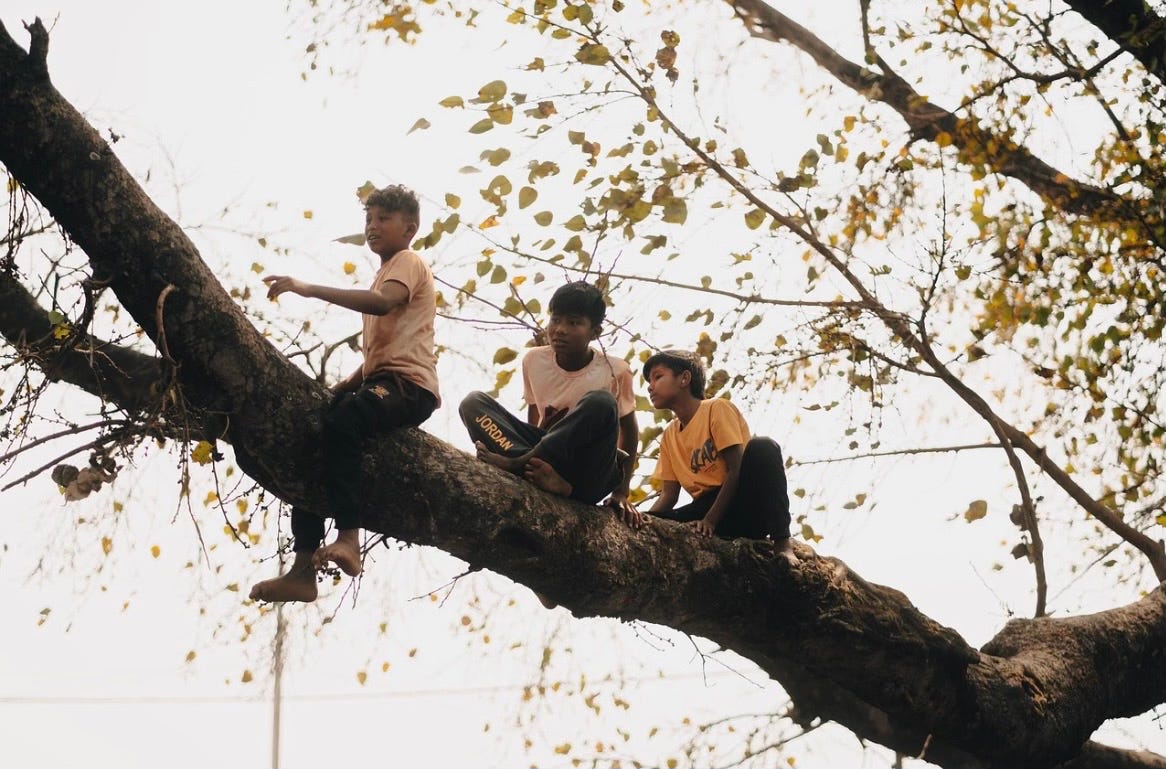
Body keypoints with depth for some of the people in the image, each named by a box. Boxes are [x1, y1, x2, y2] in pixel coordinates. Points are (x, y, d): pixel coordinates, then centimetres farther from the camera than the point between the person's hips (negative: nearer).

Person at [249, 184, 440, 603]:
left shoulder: (408, 262, 1)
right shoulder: (386, 275, 32)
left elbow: (382, 302, -23)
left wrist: (309, 289, -29)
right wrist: (348, 381, 9)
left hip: (409, 384, -10)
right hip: (381, 383, 10)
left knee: (340, 421, -37)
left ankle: (349, 538, -42)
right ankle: (303, 571, -1)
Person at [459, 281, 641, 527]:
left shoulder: (614, 371, -8)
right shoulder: (534, 360, 1)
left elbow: (629, 432, 4)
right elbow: (532, 424, 12)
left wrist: (621, 494, -2)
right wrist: (543, 431, -13)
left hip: (590, 476, -3)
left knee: (601, 403, -31)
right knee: (473, 403, -13)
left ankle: (519, 463, -31)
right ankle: (541, 472, -34)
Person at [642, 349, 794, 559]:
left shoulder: (717, 408, -3)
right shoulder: (669, 435, 15)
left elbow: (737, 470, -12)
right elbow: (668, 495, 10)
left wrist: (710, 521, -22)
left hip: (747, 504, -4)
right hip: (708, 508, 4)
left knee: (762, 447, -33)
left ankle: (782, 543, -35)